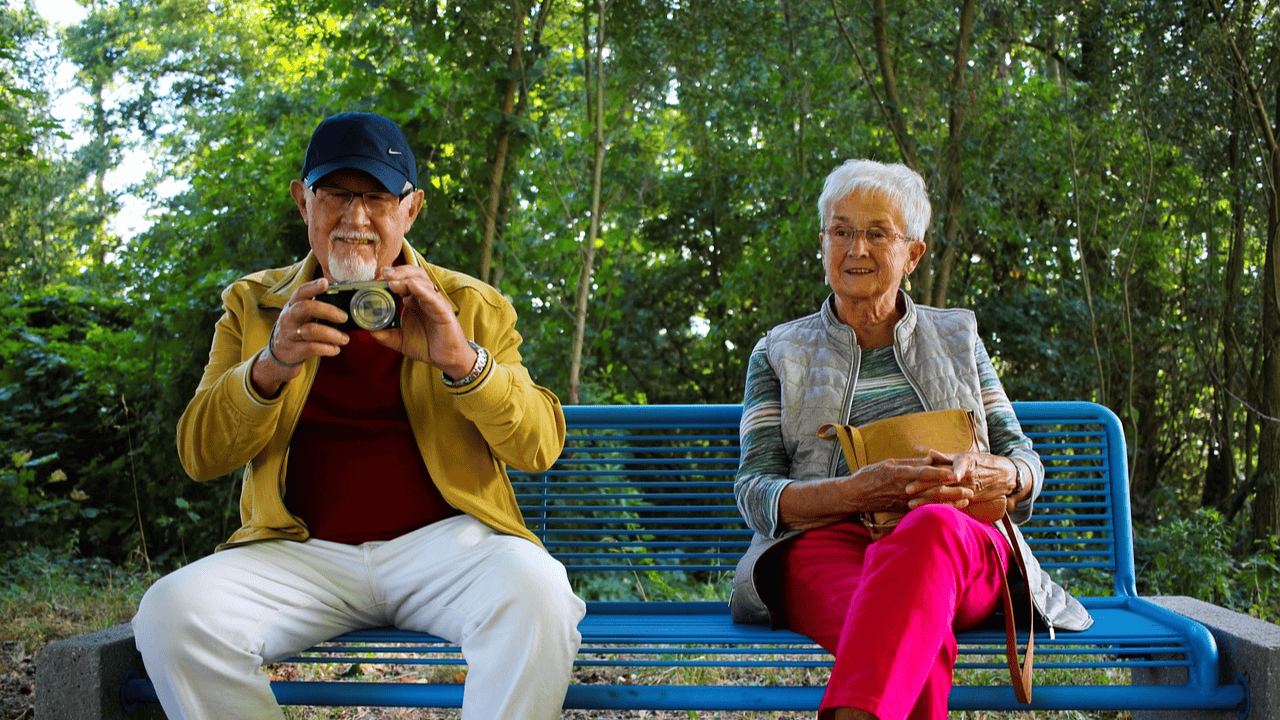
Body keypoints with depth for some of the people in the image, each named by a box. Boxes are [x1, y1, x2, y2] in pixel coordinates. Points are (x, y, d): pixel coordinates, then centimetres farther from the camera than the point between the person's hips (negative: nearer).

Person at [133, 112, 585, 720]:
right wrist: (269, 367, -15)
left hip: (442, 539, -1)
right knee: (171, 610, -25)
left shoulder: (472, 306, 10)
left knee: (536, 594, -33)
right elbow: (197, 455, 5)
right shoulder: (254, 305, 13)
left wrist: (461, 360, -18)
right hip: (304, 551, 2)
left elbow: (541, 446, 1)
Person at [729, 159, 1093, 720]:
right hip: (826, 541, -1)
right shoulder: (780, 352, 19)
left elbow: (1027, 464, 20)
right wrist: (856, 491, -14)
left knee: (929, 528, -41)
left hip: (962, 544, 1)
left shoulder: (957, 337, 24)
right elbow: (755, 492, 7)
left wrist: (987, 475, -7)